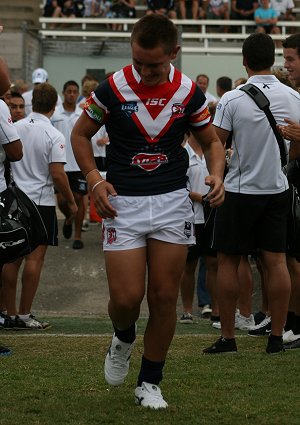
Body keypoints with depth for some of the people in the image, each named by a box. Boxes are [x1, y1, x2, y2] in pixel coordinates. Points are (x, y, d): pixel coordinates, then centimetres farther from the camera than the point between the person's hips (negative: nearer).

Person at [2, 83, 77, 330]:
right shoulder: (54, 136, -11)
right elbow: (57, 174, -14)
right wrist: (71, 202, -1)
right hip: (40, 201, -5)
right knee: (35, 258, -1)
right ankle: (24, 315, -2)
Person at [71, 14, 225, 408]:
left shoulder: (189, 93, -2)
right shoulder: (112, 88, -8)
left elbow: (211, 141, 11)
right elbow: (80, 134, 5)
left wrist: (216, 175, -9)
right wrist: (94, 179, -9)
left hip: (172, 202, 2)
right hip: (122, 203, -1)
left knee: (164, 297, 1)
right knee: (126, 298, -8)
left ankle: (150, 382, 15)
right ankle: (123, 339, 27)